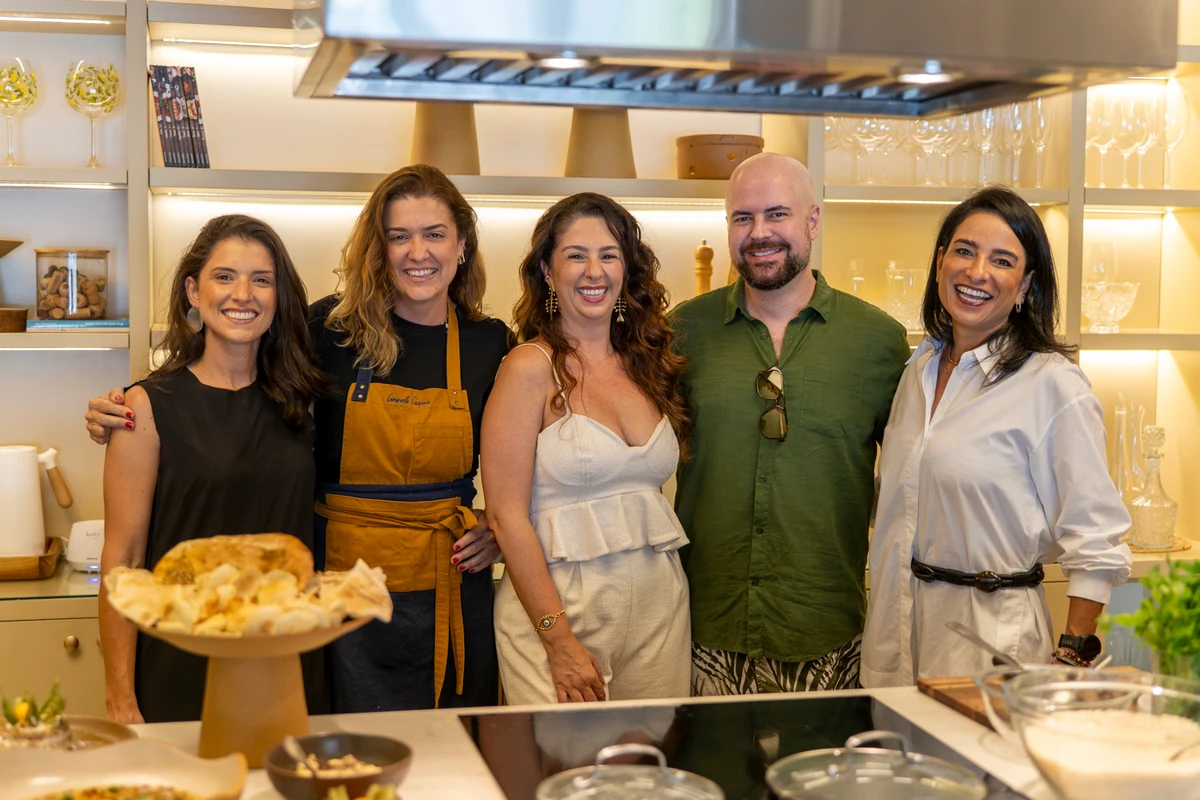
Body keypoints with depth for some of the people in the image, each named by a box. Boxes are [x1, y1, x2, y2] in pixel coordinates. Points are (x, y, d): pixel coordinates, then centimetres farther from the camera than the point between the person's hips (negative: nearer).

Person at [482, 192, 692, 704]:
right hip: (557, 606, -5)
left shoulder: (648, 364, 9)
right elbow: (508, 516, -11)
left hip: (660, 605, 5)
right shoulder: (532, 366, -7)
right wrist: (559, 641, -14)